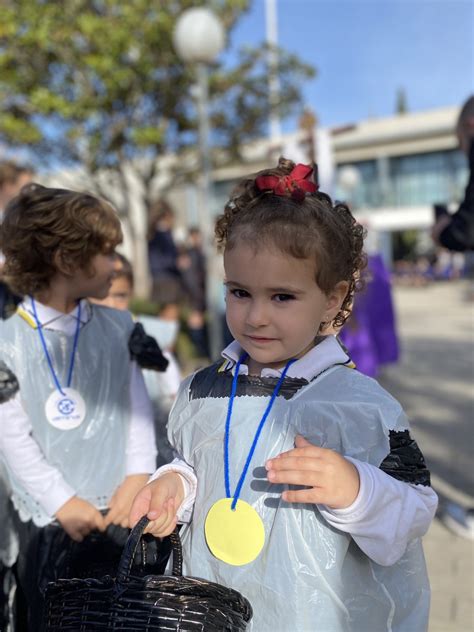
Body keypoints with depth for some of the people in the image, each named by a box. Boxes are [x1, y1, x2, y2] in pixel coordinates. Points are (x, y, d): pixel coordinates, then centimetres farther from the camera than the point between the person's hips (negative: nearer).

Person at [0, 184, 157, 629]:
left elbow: (138, 408, 2)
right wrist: (61, 501, -11)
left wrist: (138, 476, -9)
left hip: (121, 511, 3)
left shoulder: (118, 328, 3)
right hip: (48, 521, -2)